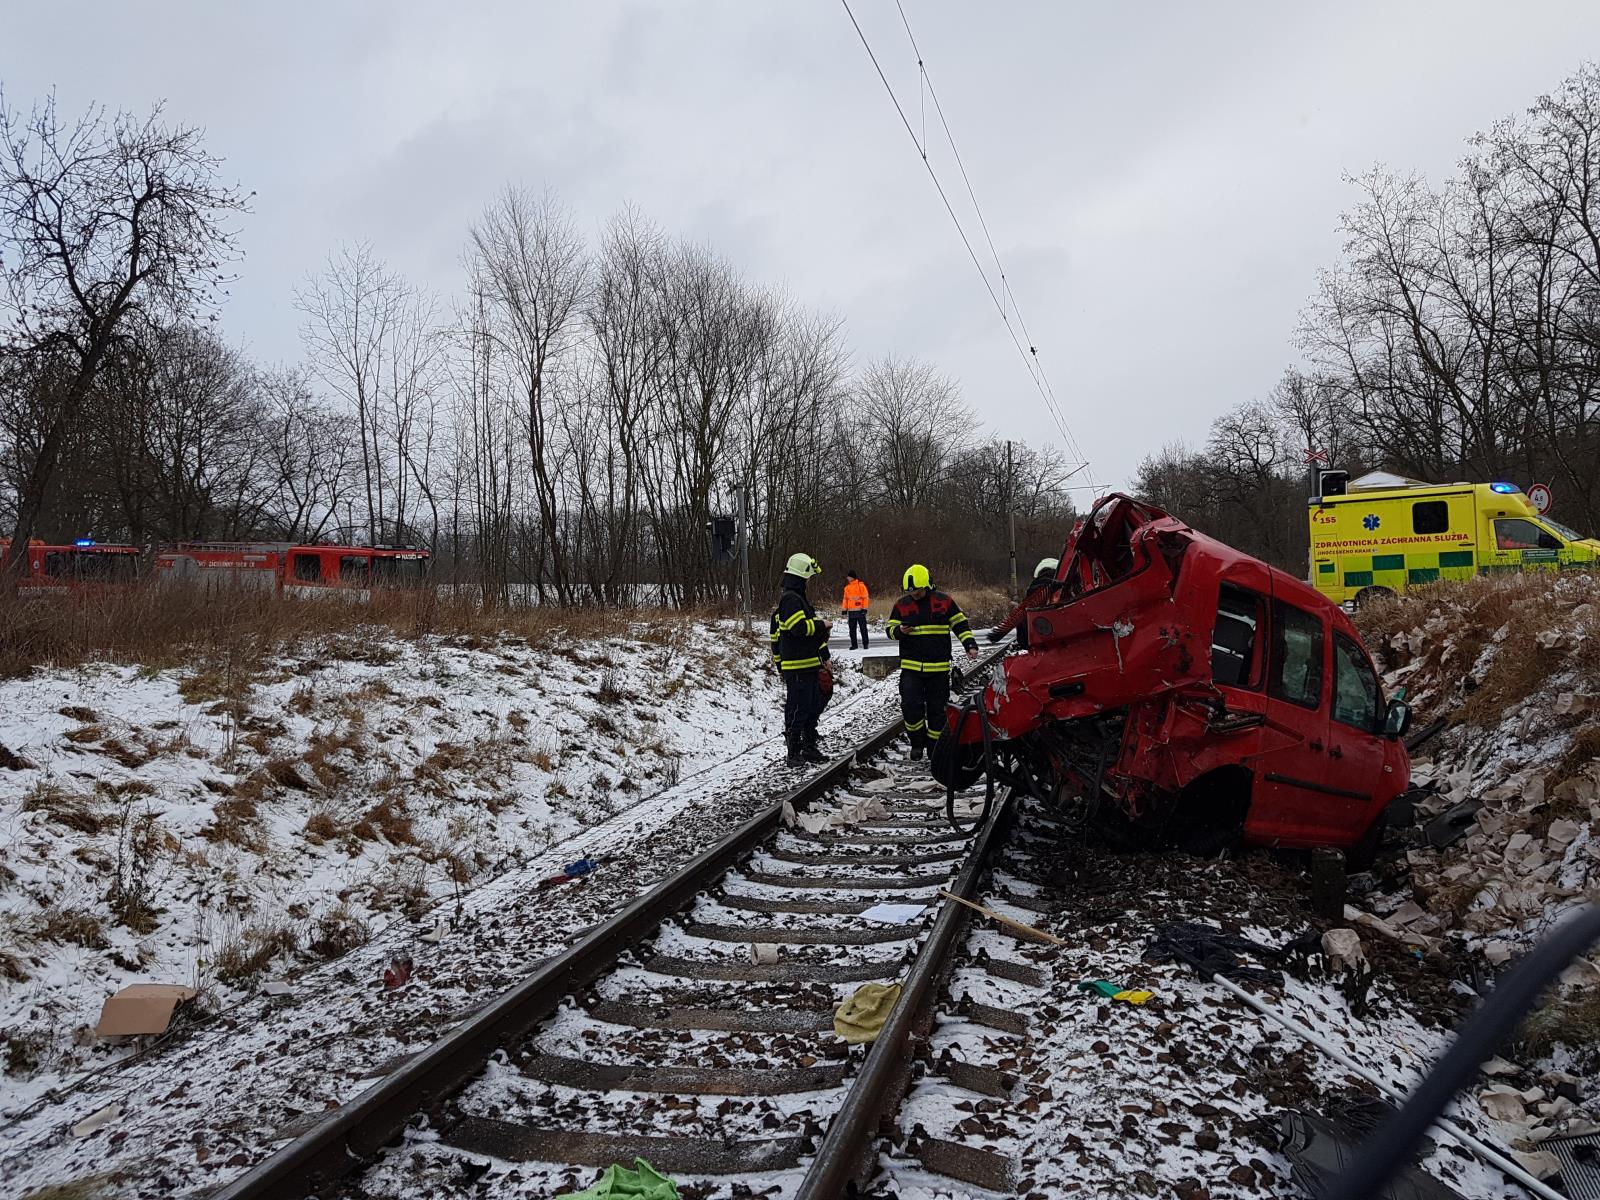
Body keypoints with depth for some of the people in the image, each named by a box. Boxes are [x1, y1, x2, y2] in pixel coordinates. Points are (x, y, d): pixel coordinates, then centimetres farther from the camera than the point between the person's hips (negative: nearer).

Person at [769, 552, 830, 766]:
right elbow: (801, 627, -25)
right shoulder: (789, 599, -15)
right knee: (797, 709, -5)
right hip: (797, 666, -11)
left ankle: (809, 748, 25)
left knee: (813, 707, 16)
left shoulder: (799, 598, 18)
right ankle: (794, 754, 0)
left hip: (809, 665, 11)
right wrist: (822, 625, -9)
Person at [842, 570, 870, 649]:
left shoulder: (861, 585, -5)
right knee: (852, 629, 6)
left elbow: (865, 597, -6)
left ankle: (865, 644, 6)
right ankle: (853, 644, 13)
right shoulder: (847, 587, 12)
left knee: (863, 628, 0)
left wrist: (864, 609, -11)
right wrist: (844, 611, 12)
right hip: (851, 612, 5)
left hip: (860, 611, -5)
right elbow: (845, 599, 16)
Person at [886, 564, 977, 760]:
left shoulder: (944, 601, 2)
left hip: (938, 666, 0)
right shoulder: (901, 605, 5)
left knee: (937, 708, 5)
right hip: (911, 666, 0)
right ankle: (917, 741, 8)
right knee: (911, 705, -12)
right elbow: (890, 630, 10)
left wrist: (970, 644, -2)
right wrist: (899, 631, -13)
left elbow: (961, 624, 9)